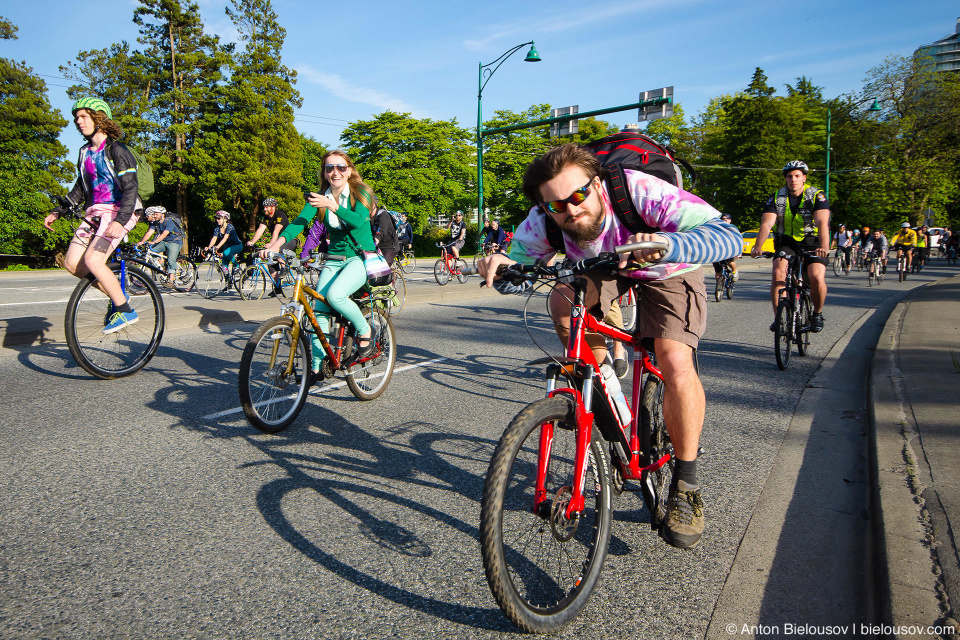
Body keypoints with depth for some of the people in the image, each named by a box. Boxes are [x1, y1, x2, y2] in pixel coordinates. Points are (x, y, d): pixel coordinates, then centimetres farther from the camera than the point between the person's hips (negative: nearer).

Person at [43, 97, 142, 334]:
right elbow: (80, 189, 24)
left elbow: (130, 188, -19)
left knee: (93, 260, -23)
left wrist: (120, 220, -32)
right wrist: (57, 212, 18)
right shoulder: (85, 152, 15)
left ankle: (125, 311, -12)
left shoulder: (116, 150, -9)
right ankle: (116, 296, 13)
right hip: (95, 211, 8)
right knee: (71, 263, -3)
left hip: (119, 211, -8)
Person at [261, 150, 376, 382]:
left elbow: (358, 220, -25)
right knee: (318, 308, -9)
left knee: (335, 294, -31)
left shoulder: (361, 193, -6)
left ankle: (365, 333, -6)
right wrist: (278, 242, -30)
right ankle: (317, 366, 2)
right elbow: (300, 220, -13)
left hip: (361, 258, -4)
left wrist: (331, 205, -39)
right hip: (334, 259, 4)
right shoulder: (319, 197, 4)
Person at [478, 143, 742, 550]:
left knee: (676, 365, -24)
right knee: (563, 300, -26)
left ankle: (685, 486, -6)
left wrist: (662, 244, -64)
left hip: (666, 276, -4)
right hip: (605, 275, 4)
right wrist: (502, 267, -39)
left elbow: (729, 237, -44)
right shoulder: (544, 221, -25)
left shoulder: (639, 191, -37)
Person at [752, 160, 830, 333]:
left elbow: (822, 223, -25)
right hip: (786, 243, 1)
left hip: (812, 244, -1)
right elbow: (766, 223, -20)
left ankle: (817, 314, 5)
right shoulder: (776, 198, -6)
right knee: (778, 273, -26)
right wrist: (757, 247, -38)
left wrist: (824, 246, -43)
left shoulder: (817, 196, -10)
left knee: (817, 278, -23)